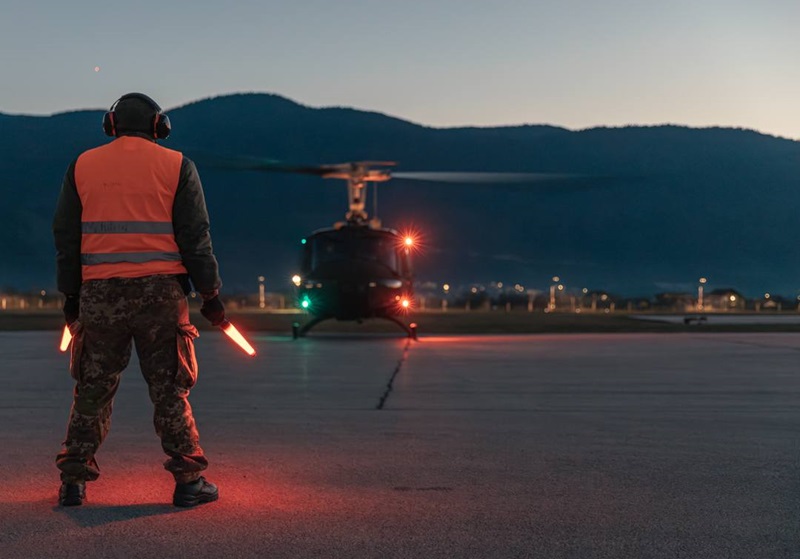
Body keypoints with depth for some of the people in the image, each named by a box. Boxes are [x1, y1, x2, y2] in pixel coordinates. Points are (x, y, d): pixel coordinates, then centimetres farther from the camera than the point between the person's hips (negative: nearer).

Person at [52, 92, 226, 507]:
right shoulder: (176, 166, 3)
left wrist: (71, 295, 14)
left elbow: (66, 235, 9)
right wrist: (210, 294, 4)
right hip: (160, 291, -2)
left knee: (92, 388, 10)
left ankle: (74, 481, 13)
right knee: (169, 388, 4)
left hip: (99, 293, 2)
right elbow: (195, 236, -1)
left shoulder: (83, 165, 9)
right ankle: (188, 481, 5)